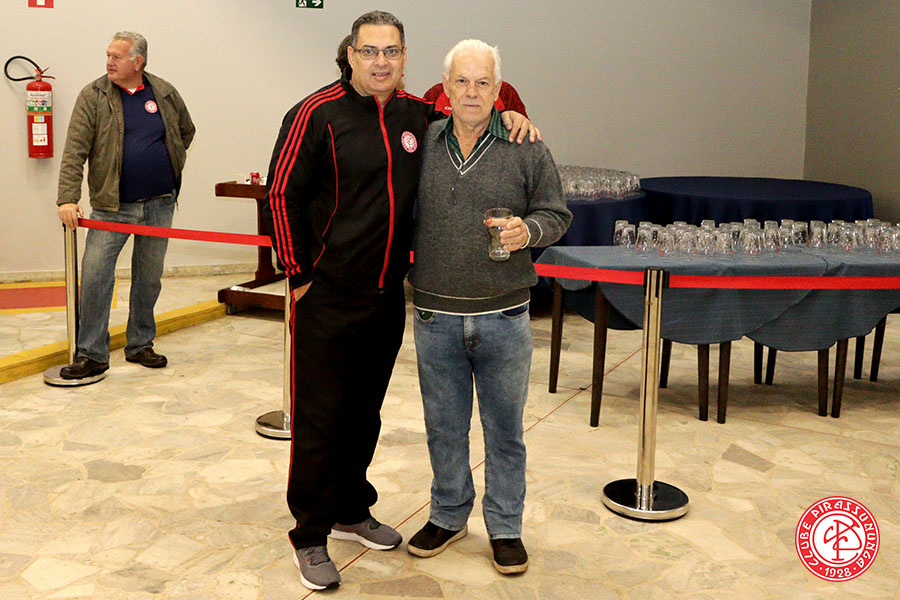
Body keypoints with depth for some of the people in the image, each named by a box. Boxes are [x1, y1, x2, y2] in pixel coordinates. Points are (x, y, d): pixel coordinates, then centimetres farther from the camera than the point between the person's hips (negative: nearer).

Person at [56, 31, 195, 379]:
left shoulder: (165, 93, 4)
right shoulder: (93, 96, -3)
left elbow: (186, 131, 23)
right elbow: (74, 150, -10)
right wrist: (68, 198, -20)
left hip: (159, 204, 2)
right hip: (112, 206, -2)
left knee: (149, 279, 10)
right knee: (94, 276, -9)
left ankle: (140, 345, 24)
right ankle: (91, 354, 1)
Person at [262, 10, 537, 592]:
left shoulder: (417, 115, 7)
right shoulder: (318, 113, -10)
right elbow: (281, 194, -9)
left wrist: (508, 117, 6)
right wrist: (299, 274, -8)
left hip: (386, 297, 6)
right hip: (326, 298, -5)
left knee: (365, 413, 18)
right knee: (319, 418, 2)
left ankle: (352, 511, 36)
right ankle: (311, 536, 16)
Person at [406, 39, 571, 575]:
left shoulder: (526, 148, -1)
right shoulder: (421, 143, 3)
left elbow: (556, 214, 4)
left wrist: (529, 230, -16)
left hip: (504, 318, -1)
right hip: (436, 317, 2)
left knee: (505, 429, 10)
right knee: (444, 427, 14)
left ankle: (506, 527, 26)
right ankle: (448, 516, 33)